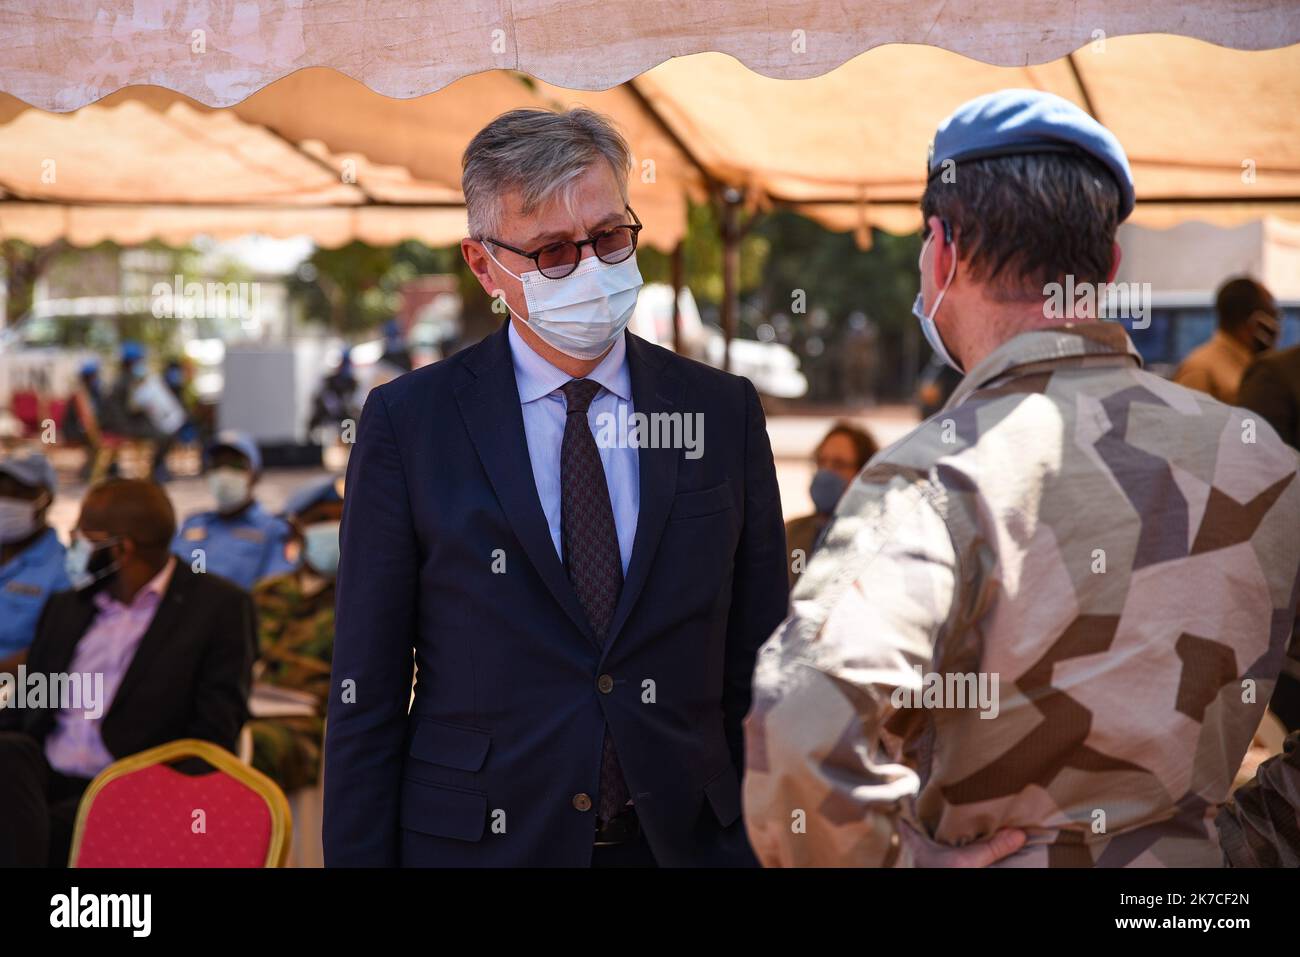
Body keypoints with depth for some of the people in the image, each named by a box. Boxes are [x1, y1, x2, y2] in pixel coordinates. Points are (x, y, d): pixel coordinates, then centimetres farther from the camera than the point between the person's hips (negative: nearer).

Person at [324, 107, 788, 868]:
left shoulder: (723, 413, 3)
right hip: (481, 839, -2)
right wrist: (358, 856, -7)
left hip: (685, 837, 2)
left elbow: (759, 666, 5)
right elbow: (368, 691, -2)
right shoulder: (409, 423, -3)